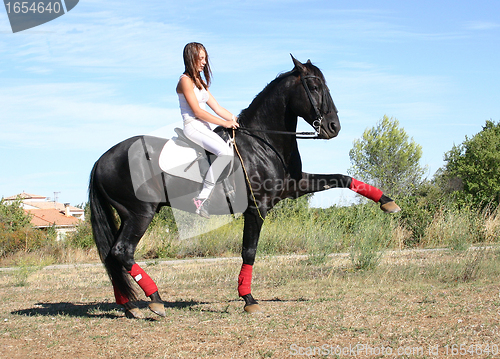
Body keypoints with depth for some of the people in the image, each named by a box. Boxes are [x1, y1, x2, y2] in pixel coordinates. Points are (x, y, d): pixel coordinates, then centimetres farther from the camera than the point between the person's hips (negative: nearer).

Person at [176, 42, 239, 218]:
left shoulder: (200, 82, 21)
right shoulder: (185, 80, -7)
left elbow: (217, 108, 18)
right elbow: (197, 111, -14)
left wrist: (237, 120, 7)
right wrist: (225, 123, -14)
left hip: (205, 127, 10)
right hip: (193, 126, -10)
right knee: (225, 152, -28)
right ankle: (202, 198, -24)